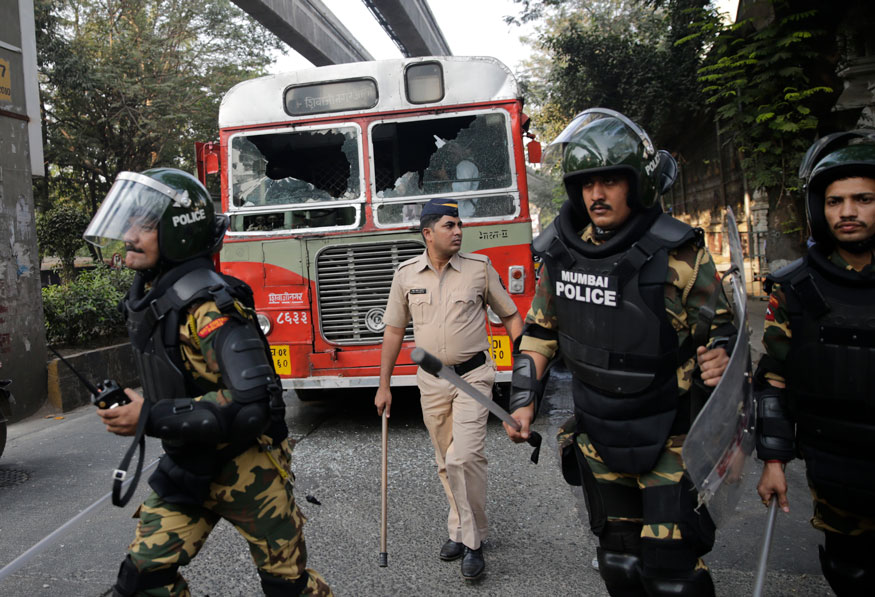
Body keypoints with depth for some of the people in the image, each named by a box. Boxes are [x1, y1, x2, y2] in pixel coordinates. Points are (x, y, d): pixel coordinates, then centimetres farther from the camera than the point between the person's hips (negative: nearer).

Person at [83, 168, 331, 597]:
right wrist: (129, 402, 7)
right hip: (188, 467, 8)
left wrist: (151, 419, -29)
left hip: (247, 465, -8)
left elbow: (253, 402, -34)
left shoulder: (207, 305, -27)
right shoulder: (149, 296, 4)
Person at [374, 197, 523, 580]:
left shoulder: (479, 268, -4)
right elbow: (394, 331, 7)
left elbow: (510, 317, 3)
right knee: (446, 462, 12)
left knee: (466, 456, -12)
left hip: (473, 376, -3)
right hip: (432, 381, 3)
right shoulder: (406, 274, 1)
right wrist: (384, 386, 7)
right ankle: (460, 529, 30)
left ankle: (472, 542, 5)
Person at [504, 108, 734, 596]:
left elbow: (719, 330, -8)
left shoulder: (677, 253, -16)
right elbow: (540, 330, 8)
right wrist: (524, 399, 1)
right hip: (598, 438, 5)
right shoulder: (563, 252, -2)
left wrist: (718, 359, -31)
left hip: (669, 440, -4)